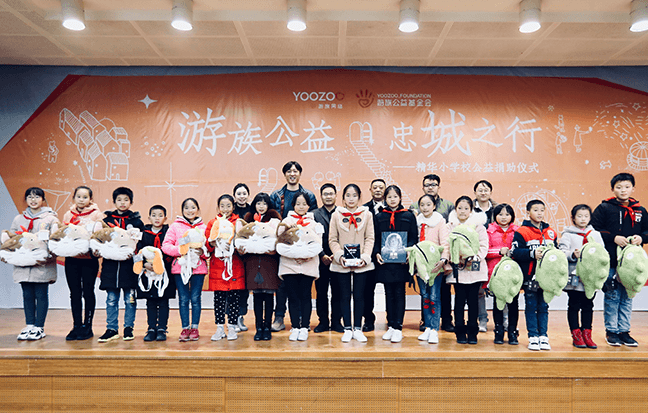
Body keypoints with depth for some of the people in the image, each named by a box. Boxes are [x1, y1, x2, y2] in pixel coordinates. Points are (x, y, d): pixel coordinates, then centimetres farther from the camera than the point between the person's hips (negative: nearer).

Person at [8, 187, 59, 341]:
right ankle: (29, 326, 16)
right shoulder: (19, 219, 16)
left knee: (41, 295, -1)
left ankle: (39, 328, 6)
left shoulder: (50, 218, 3)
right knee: (27, 295, 7)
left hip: (42, 264, -4)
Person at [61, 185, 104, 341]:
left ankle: (87, 326, 12)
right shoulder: (68, 214, 12)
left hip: (89, 258, -3)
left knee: (88, 292, 3)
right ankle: (76, 326, 17)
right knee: (74, 293, 7)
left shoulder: (96, 214, 0)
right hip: (72, 259, 4)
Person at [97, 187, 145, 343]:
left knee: (130, 298, 4)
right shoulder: (107, 219, 10)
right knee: (111, 299, 7)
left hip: (129, 264, -2)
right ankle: (111, 329, 15)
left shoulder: (136, 220, 4)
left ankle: (128, 328, 15)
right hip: (111, 263, 2)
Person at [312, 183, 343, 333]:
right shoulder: (315, 214, 7)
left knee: (337, 291, 4)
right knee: (321, 292, 6)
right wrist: (322, 255, -7)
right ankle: (323, 321, 16)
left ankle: (336, 321, 15)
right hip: (321, 260, 1)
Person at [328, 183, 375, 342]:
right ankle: (347, 329, 15)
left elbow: (370, 238, 3)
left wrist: (365, 257, -10)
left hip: (361, 263, 0)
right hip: (342, 263, 0)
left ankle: (357, 329, 16)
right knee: (345, 296, 5)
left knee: (359, 295, 5)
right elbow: (332, 239, 4)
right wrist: (339, 256, -11)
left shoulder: (367, 214, 6)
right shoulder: (336, 215, 5)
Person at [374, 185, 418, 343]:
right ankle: (390, 326, 18)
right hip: (385, 261, 2)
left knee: (399, 294, 0)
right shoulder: (379, 217, 9)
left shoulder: (409, 216, 4)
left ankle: (398, 328, 5)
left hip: (401, 261, -2)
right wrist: (377, 253, -6)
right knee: (389, 294, 9)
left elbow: (414, 238, 2)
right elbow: (375, 239, 10)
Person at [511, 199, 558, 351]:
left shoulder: (551, 232, 12)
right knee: (531, 307, 3)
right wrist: (532, 254, -22)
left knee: (544, 307, 10)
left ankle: (543, 336, 18)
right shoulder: (522, 232, -4)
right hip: (530, 276, -4)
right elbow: (515, 252, -13)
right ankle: (533, 337, 11)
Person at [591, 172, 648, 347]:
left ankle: (624, 331, 20)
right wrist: (613, 238, -15)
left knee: (627, 298, 10)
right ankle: (611, 331, 14)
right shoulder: (604, 208, -1)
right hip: (611, 262, -4)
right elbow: (593, 230, -6)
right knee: (612, 297, 2)